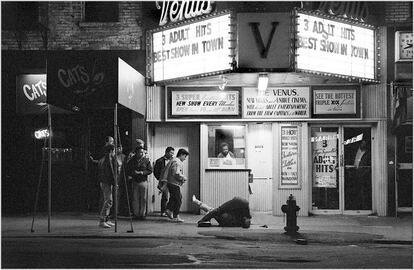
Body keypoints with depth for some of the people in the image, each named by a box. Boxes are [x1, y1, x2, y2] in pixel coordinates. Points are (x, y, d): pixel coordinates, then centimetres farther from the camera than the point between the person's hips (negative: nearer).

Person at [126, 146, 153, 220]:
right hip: (135, 182, 0)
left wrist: (142, 172, -12)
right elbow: (127, 171, 4)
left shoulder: (146, 160, 5)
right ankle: (136, 214, 5)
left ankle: (142, 214, 7)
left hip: (143, 181, 0)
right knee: (135, 199, -1)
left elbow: (150, 170, 4)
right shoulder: (131, 161, 5)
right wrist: (134, 173, -13)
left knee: (143, 199, 1)